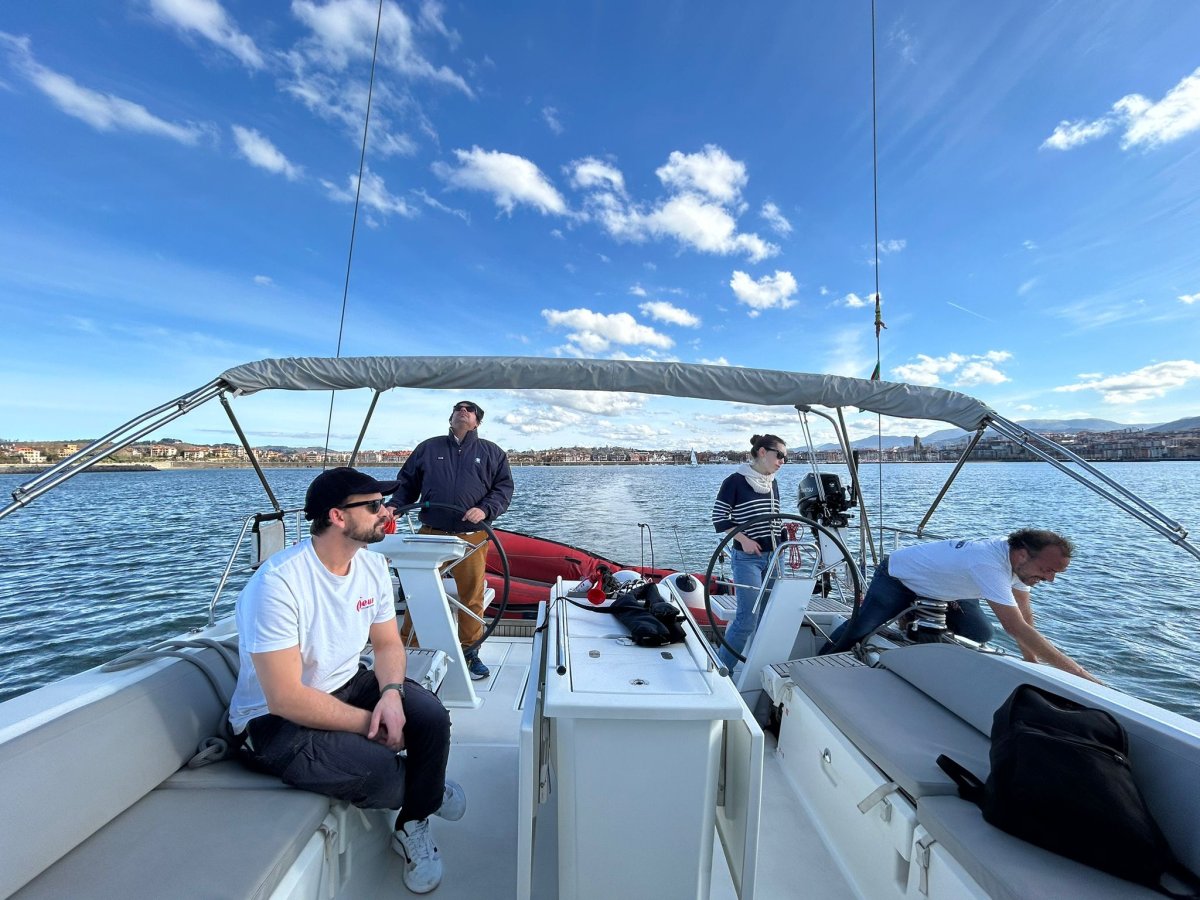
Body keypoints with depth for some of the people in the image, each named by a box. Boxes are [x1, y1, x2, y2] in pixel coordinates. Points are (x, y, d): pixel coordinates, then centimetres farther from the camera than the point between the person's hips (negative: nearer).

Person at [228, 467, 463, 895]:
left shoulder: (372, 564, -7)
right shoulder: (278, 583, -28)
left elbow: (388, 644, 2)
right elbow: (286, 700, -27)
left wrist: (391, 693, -18)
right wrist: (369, 723, -19)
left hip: (347, 686, 6)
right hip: (274, 720, -5)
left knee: (431, 716, -17)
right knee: (379, 769, -26)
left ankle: (413, 826, 14)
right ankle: (425, 790, 15)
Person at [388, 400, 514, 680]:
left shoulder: (492, 452, 12)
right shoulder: (428, 448, 15)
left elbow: (504, 487, 5)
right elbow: (407, 482, 17)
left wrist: (486, 510, -11)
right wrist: (394, 506, 0)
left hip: (472, 537, -1)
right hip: (430, 534, 1)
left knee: (472, 596, 5)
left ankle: (470, 653, 21)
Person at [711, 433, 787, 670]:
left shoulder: (773, 484, 12)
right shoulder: (736, 481, -9)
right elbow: (719, 518, -9)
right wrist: (743, 539, -17)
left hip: (773, 557, 7)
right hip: (747, 558, -7)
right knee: (748, 617, -9)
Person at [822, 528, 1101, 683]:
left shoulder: (1019, 559, -12)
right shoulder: (990, 564, -39)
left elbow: (1025, 615, -1)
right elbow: (1017, 627, -37)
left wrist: (1032, 660, -3)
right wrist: (1076, 670, -30)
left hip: (939, 585, 8)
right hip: (897, 576, -8)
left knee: (981, 634, 0)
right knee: (859, 629, -13)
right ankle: (821, 663, 9)